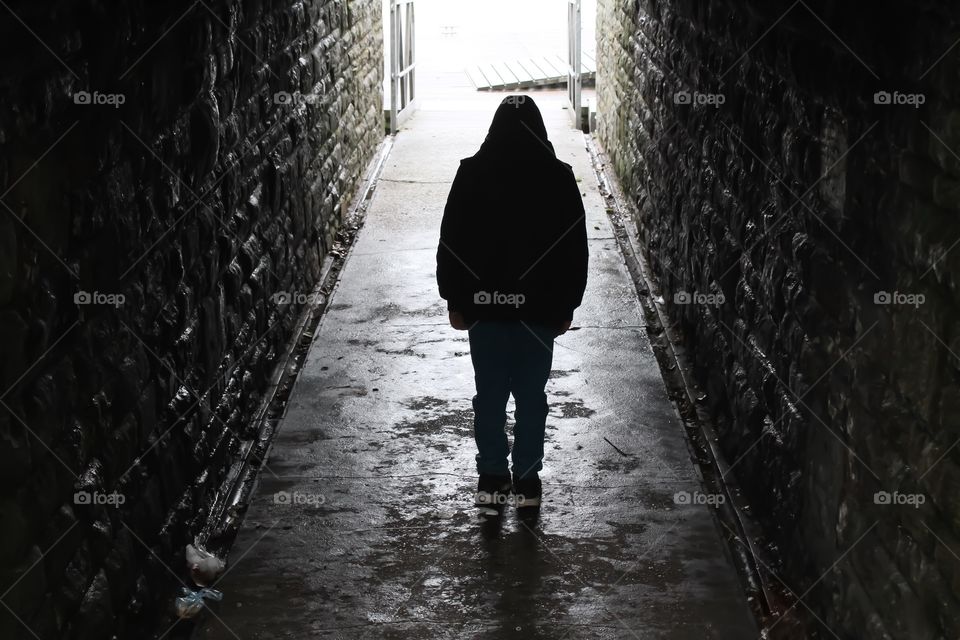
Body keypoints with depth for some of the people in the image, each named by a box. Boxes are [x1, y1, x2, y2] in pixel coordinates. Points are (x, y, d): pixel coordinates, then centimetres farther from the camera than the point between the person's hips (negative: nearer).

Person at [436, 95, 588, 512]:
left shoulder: (471, 173, -5)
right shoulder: (558, 178, -4)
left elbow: (451, 243, -1)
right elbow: (575, 249, 0)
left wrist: (454, 300, 7)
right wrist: (567, 305, 8)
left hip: (483, 305, 0)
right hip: (539, 307, 0)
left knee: (489, 394, 9)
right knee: (531, 396, 8)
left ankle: (491, 478, 15)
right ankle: (526, 480, 13)